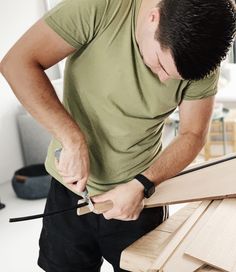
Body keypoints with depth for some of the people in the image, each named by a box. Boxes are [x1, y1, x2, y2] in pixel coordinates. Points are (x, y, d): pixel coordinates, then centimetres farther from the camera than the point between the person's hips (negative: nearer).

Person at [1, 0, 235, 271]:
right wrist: (73, 140, -29)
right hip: (71, 188, -1)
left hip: (139, 196, 1)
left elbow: (192, 135, -6)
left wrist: (141, 186, -19)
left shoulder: (201, 58, -14)